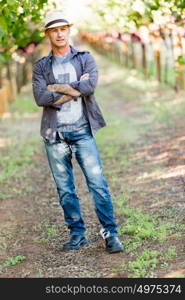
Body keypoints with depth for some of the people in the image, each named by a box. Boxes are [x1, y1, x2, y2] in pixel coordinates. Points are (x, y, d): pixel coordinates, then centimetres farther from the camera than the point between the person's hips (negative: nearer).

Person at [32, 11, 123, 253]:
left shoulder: (86, 59, 7)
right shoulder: (41, 66, 8)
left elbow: (91, 85, -12)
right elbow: (40, 98, -8)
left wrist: (57, 88, -8)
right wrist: (75, 89, -9)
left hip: (82, 130, -1)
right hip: (55, 134, 2)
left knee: (97, 183, -7)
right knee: (65, 188, 5)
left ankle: (110, 234, -2)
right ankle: (77, 234, 15)